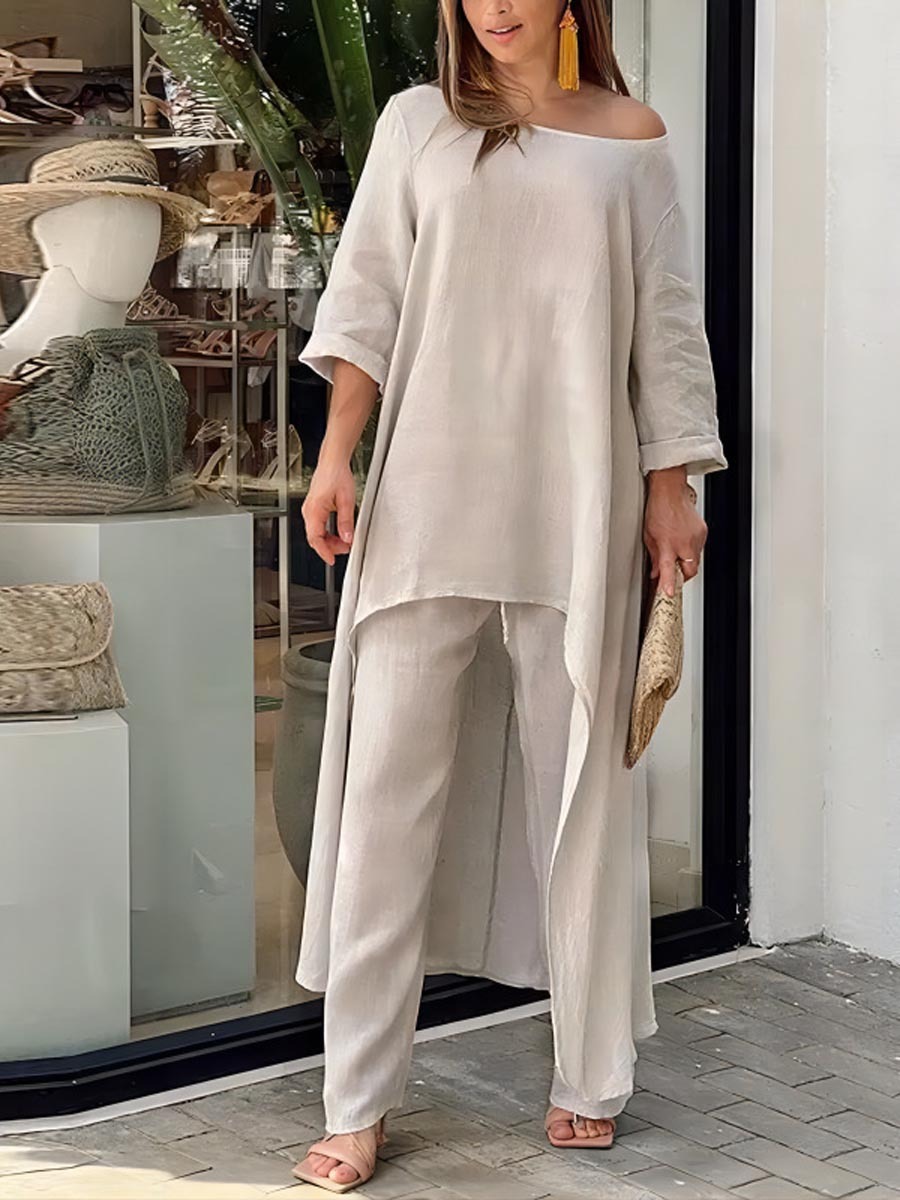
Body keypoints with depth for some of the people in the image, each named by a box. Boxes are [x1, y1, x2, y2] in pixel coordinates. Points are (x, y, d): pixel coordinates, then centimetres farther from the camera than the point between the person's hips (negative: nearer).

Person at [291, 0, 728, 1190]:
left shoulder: (631, 137, 9)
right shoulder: (419, 122, 9)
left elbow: (666, 322, 8)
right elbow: (367, 298, 6)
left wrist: (672, 487, 4)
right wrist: (336, 457, -3)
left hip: (576, 510, 0)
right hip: (428, 501, 0)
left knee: (582, 787, 6)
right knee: (386, 789, -2)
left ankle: (591, 1081, 18)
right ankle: (356, 1104, 4)